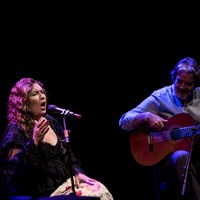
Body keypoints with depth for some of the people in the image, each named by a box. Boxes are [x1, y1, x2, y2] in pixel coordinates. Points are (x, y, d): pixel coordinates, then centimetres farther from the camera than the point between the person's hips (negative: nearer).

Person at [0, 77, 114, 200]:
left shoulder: (50, 121, 15)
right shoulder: (16, 129, -7)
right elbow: (15, 168, -18)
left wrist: (77, 172, 6)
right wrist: (34, 142, -27)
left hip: (67, 180, 7)